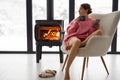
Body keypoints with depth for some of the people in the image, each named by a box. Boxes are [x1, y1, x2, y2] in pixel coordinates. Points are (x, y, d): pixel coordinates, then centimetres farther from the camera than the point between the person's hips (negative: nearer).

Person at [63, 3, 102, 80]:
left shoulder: (92, 21, 20)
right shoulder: (76, 20, 23)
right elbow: (69, 32, 13)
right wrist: (76, 23, 3)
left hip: (85, 40, 1)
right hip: (73, 38, -1)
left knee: (99, 32, -27)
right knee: (77, 41, -42)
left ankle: (79, 45, -40)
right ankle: (67, 71, -42)